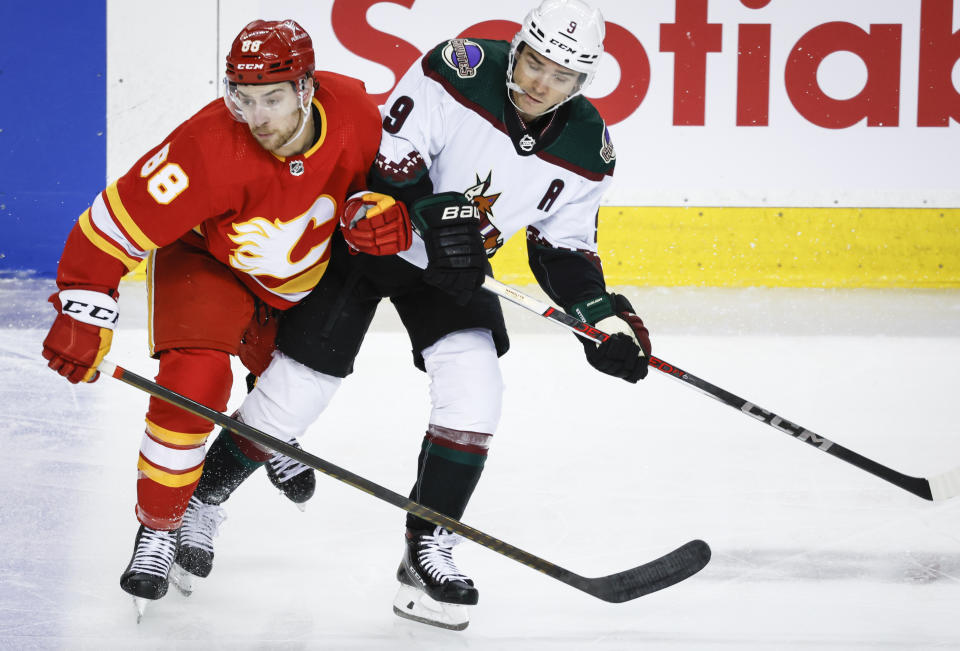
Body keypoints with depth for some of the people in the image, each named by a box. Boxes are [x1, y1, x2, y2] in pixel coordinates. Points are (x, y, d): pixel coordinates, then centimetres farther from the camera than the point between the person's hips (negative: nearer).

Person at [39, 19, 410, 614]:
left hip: (302, 275, 5)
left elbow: (379, 173, -3)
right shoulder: (212, 148, -40)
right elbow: (118, 219, -35)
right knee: (195, 380, -26)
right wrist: (83, 310, -35)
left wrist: (384, 212, -24)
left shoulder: (355, 113, -27)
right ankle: (158, 528, -7)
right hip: (203, 259, -5)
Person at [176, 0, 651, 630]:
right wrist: (438, 217, -35)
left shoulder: (587, 149, -11)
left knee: (474, 393, -11)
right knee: (300, 386, -4)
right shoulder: (460, 69, -27)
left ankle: (428, 552, 2)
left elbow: (565, 247, -1)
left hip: (456, 268, 4)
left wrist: (605, 316, -14)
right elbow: (393, 155, -23)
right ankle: (201, 500, 18)